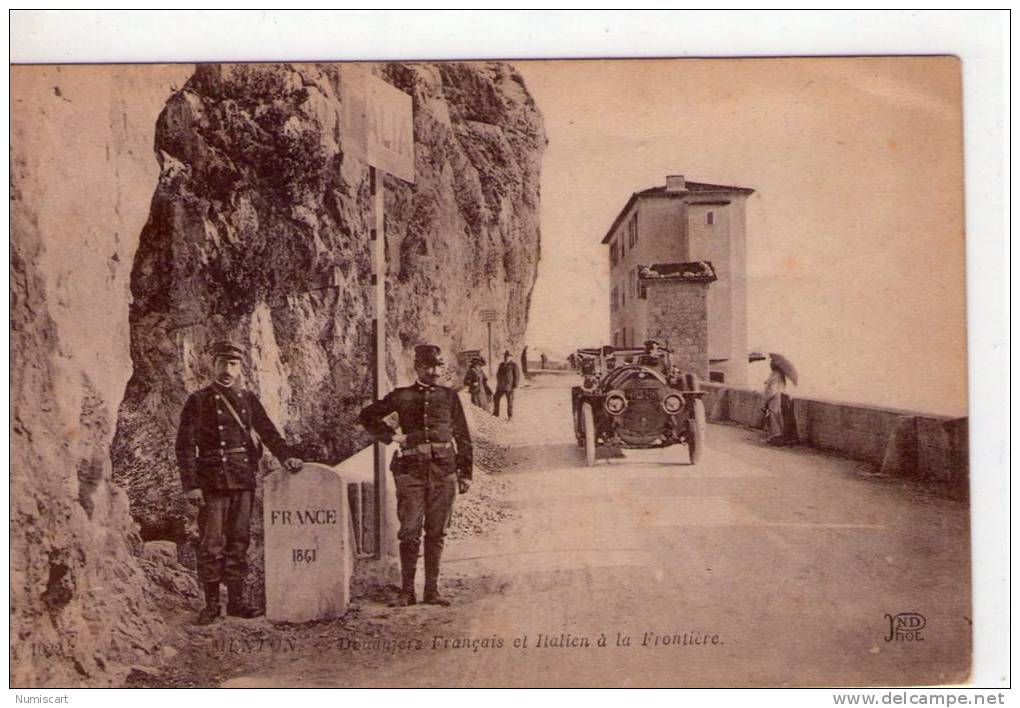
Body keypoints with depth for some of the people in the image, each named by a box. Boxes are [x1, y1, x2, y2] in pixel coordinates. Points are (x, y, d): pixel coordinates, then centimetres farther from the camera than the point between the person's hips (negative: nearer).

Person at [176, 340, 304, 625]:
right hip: (212, 481, -4)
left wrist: (286, 456, -9)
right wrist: (191, 485, -11)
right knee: (212, 543, -2)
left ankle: (236, 601, 14)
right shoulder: (198, 401, 1)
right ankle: (211, 604, 8)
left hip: (243, 481, 4)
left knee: (239, 541, 7)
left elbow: (268, 431, 9)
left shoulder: (248, 399, 13)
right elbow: (185, 445, -3)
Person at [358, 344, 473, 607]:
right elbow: (367, 416, 13)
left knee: (436, 533, 6)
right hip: (411, 470, -1)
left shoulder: (449, 396, 9)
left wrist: (465, 472, 8)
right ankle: (407, 591, 7)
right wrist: (392, 436, 2)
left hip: (443, 470, 2)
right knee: (410, 532, -2)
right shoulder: (401, 396, 5)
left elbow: (463, 437, 12)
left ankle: (432, 590, 14)